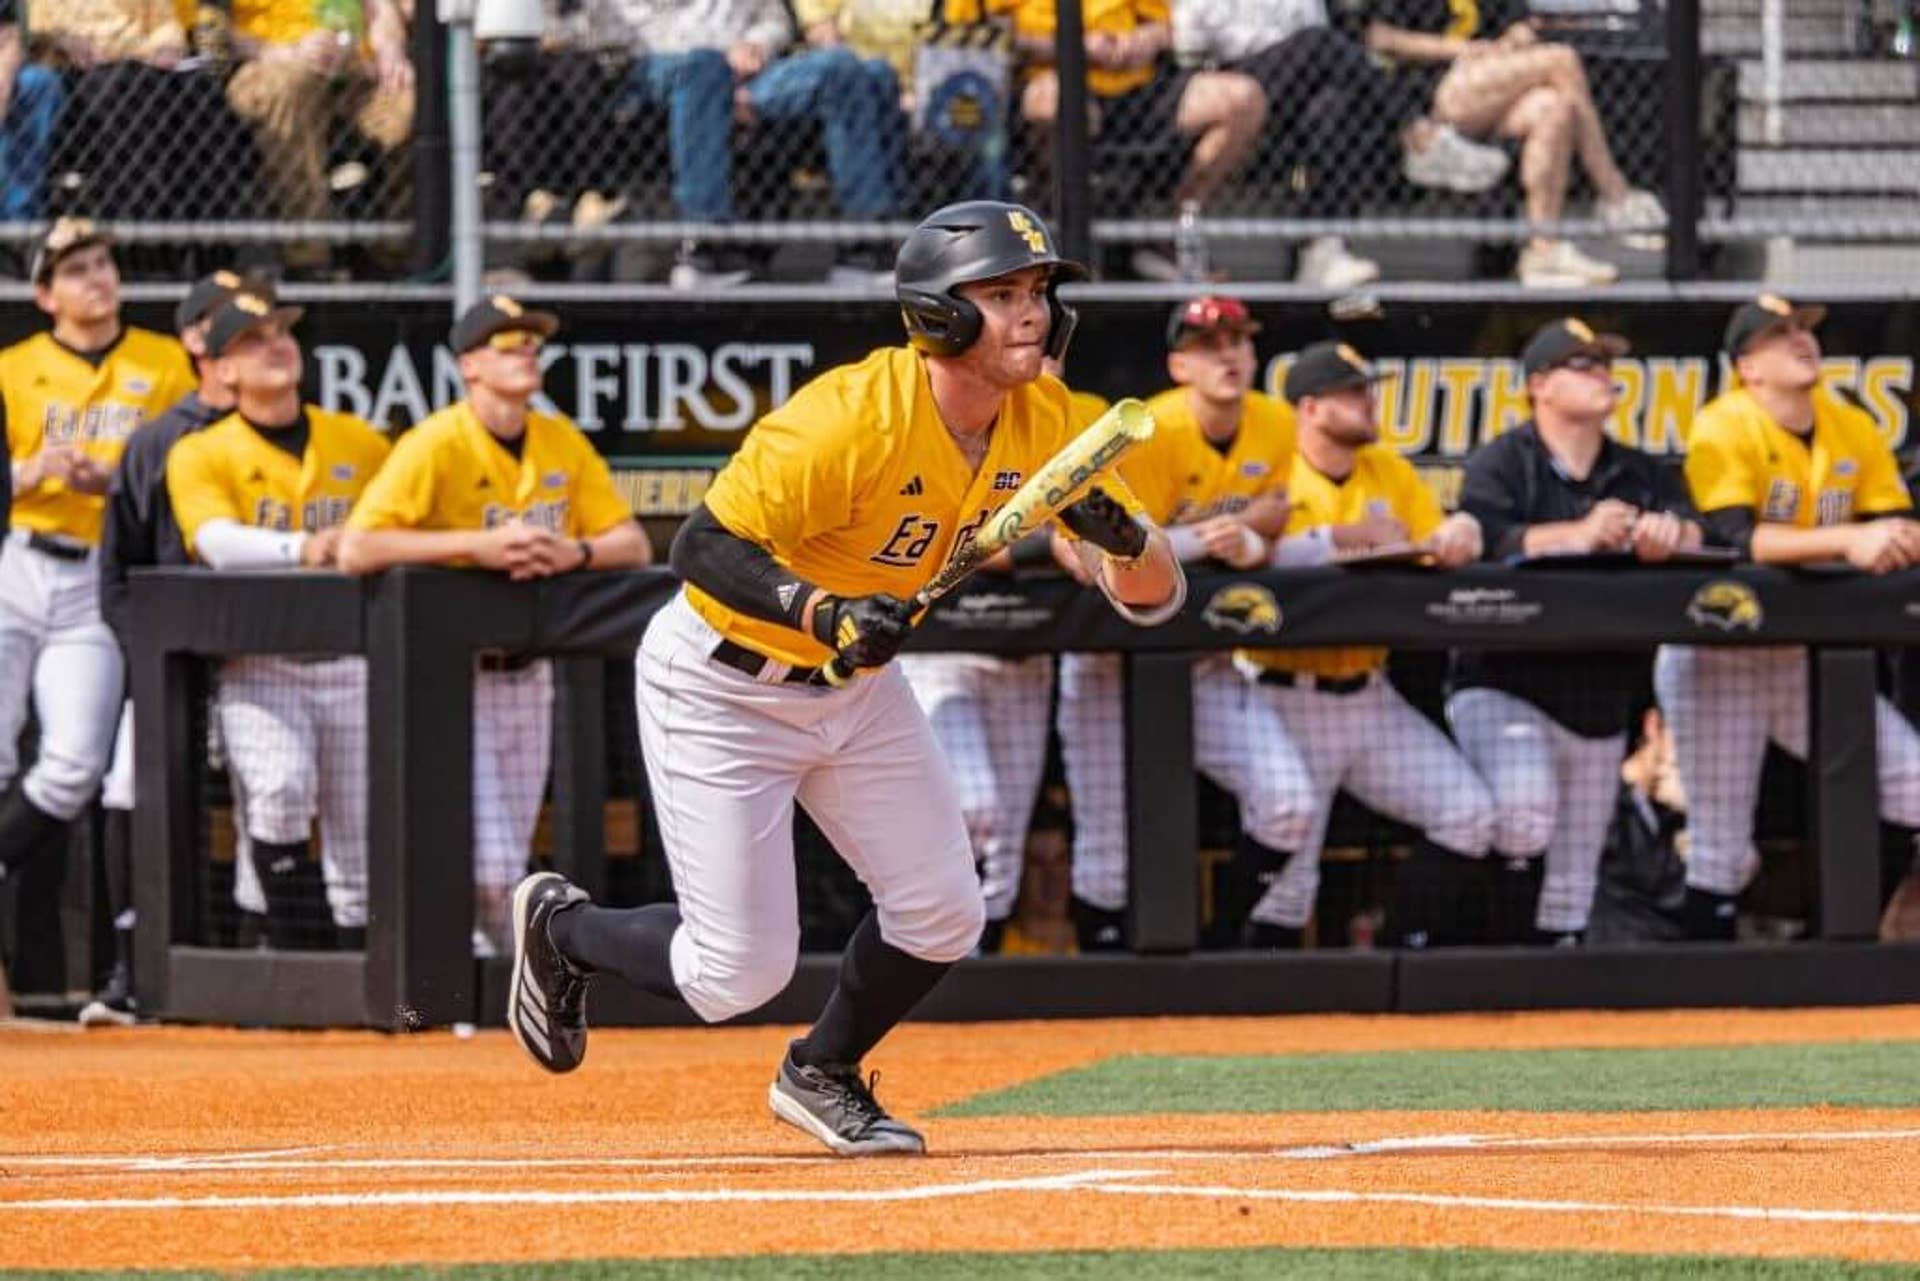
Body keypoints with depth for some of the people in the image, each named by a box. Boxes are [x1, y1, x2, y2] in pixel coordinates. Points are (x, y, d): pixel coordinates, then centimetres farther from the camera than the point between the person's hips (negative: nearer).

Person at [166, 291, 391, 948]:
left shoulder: (361, 443, 13)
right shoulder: (200, 455, 1)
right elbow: (217, 542, -17)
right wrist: (301, 549, -33)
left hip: (352, 661, 4)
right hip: (259, 664, -4)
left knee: (359, 841, 3)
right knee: (279, 789, -28)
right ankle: (297, 951, -18)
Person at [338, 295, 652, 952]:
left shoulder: (564, 443, 6)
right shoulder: (436, 444, -13)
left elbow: (633, 545, 6)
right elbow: (356, 550, -22)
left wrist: (574, 552, -17)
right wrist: (479, 545, -27)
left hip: (528, 673, 6)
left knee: (509, 866, 11)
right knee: (489, 865, -14)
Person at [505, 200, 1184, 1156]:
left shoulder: (1044, 423, -11)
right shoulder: (851, 419, -31)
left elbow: (1154, 596, -8)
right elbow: (703, 546, -30)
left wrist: (1120, 534, -31)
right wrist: (822, 611, -45)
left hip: (855, 682, 7)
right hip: (720, 683, -7)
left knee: (941, 916, 0)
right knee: (738, 975, -7)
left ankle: (822, 1074, 29)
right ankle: (560, 927, 23)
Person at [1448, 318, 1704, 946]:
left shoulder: (1642, 473, 16)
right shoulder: (1500, 465, 0)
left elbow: (1698, 533, 0)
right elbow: (1484, 540, -19)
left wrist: (1669, 532, -24)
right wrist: (1578, 535, -31)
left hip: (1602, 702, 5)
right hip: (1505, 687, -5)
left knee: (1574, 883, 7)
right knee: (1524, 807, -31)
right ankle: (1508, 947, -19)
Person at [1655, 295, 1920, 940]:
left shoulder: (1853, 428, 4)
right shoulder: (1723, 427, -14)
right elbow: (1733, 538, -27)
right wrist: (1846, 541, -36)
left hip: (1807, 656, 5)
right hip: (1718, 658, -5)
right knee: (1722, 851, -5)